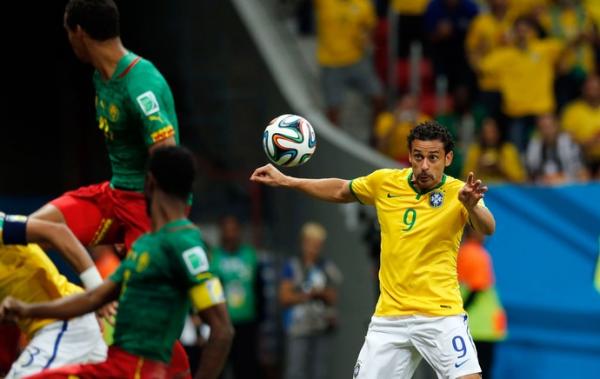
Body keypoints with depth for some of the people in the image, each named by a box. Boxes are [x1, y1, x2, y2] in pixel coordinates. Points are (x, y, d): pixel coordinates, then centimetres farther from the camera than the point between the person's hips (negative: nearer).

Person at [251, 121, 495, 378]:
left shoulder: (457, 192, -10)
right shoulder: (384, 183, 2)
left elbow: (487, 229, -29)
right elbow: (341, 191, 22)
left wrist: (471, 205, -50)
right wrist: (287, 181, 18)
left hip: (441, 316, -4)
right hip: (389, 316, 4)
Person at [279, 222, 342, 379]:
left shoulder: (328, 267, 12)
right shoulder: (292, 267, 1)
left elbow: (333, 299, 12)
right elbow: (284, 297, -3)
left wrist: (323, 293, -8)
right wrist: (307, 295, -12)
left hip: (323, 325, 4)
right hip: (299, 326, -4)